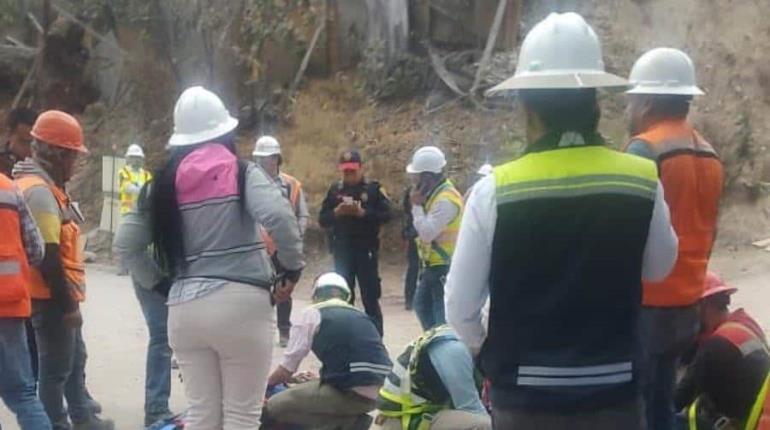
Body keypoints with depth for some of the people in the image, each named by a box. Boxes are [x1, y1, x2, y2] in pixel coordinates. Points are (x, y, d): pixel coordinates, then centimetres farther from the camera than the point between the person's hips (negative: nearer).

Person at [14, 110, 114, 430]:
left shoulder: (47, 187, 13)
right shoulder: (39, 191, -20)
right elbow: (47, 258, -24)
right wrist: (67, 303, -20)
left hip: (59, 297, 11)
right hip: (52, 300, -11)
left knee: (75, 360, 21)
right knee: (56, 368, -1)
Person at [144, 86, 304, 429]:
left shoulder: (165, 182, 9)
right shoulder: (242, 173, -2)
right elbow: (279, 218, -19)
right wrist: (293, 268, -5)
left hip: (184, 307, 4)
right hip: (241, 304, -4)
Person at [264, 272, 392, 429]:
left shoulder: (312, 314, 5)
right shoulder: (360, 316, 22)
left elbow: (287, 368, 8)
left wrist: (266, 383, 30)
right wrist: (314, 380, 48)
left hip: (353, 392, -7)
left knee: (275, 406, 4)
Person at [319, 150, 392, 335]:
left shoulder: (374, 188, -1)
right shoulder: (335, 189, 8)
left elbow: (386, 215, -10)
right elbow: (322, 219, 6)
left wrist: (362, 213, -22)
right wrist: (336, 212, -13)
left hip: (366, 250, -3)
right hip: (342, 250, 3)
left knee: (370, 297, -1)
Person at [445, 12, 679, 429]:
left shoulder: (495, 190, -13)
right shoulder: (642, 181, -7)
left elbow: (460, 306, -6)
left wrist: (486, 350, 13)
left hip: (525, 396, -1)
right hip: (614, 394, 1)